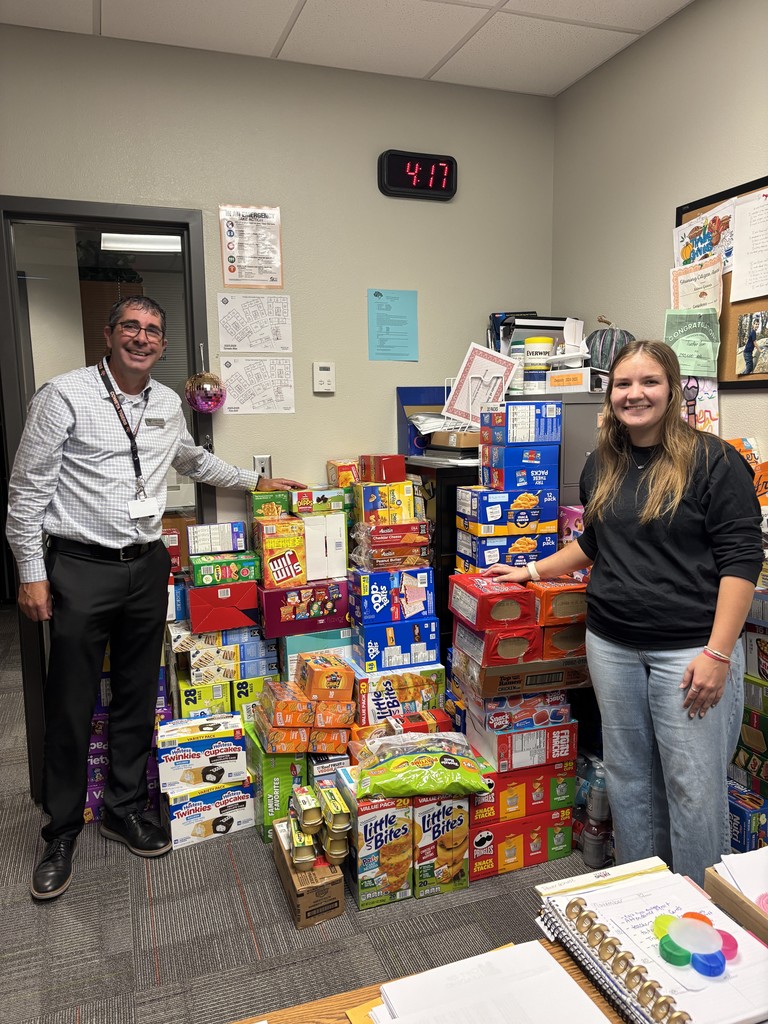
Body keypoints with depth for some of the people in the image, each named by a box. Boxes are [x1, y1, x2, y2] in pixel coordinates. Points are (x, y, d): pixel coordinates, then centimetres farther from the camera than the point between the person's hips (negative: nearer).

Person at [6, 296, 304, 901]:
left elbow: (193, 459, 29)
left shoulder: (168, 404, 10)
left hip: (147, 566, 5)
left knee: (138, 697, 13)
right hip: (80, 567, -5)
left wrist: (255, 481, 27)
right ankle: (62, 832, 22)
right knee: (71, 705, 3)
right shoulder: (66, 395, -7)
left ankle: (125, 809, 30)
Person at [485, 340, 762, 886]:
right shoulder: (602, 466, 10)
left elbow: (740, 559, -12)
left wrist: (717, 653, -17)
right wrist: (533, 570, 17)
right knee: (628, 775, 16)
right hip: (612, 646, 6)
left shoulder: (712, 459, -8)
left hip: (690, 650, -5)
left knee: (694, 785, 3)